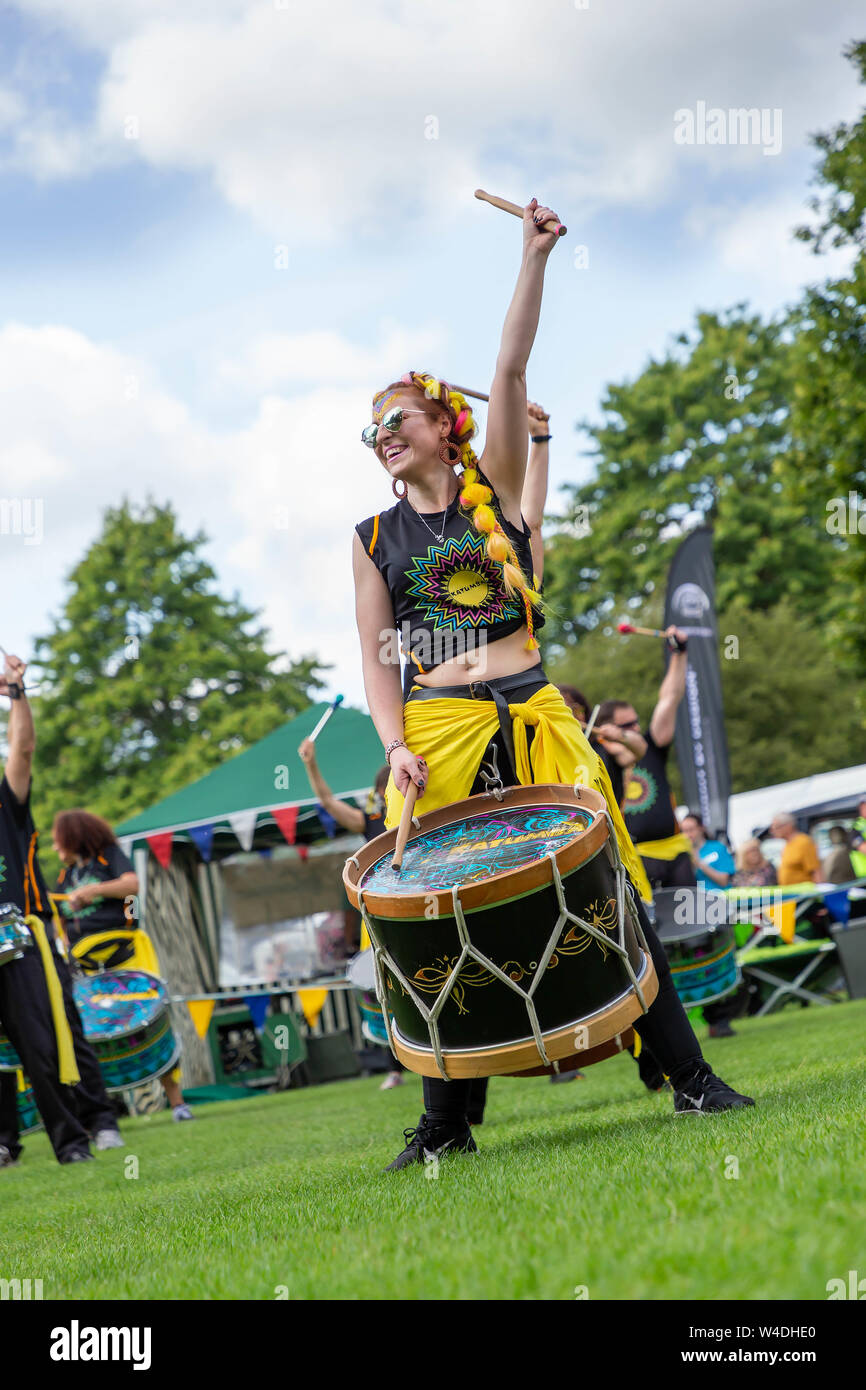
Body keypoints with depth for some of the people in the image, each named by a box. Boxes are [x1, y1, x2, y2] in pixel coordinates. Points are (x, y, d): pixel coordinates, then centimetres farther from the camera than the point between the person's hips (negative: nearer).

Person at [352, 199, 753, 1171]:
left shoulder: (493, 488, 11)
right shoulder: (375, 538, 13)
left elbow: (510, 371, 0)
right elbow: (374, 655, 7)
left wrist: (533, 258, -7)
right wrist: (396, 746, -9)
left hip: (532, 717, 0)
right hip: (439, 730, 1)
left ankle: (687, 1074, 3)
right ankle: (445, 1122, 4)